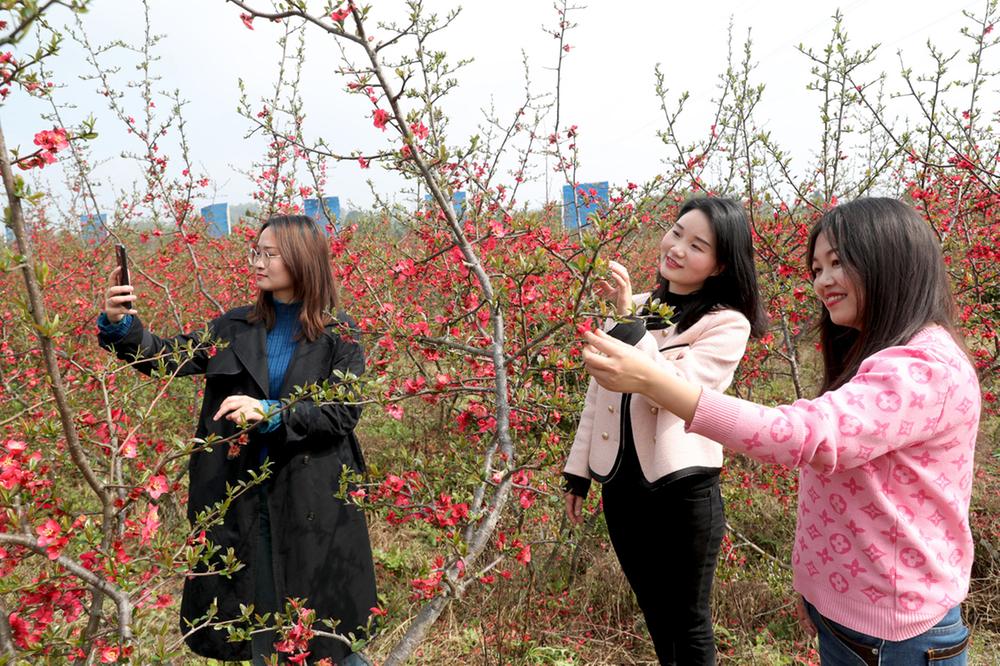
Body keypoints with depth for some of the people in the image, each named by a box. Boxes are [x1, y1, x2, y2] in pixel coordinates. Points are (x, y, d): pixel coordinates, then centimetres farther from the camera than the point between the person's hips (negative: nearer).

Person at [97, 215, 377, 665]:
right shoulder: (236, 328, 6)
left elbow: (345, 411, -11)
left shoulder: (337, 333, -4)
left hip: (314, 501, -3)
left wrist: (269, 412, -21)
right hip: (242, 498, 3)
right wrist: (120, 323, -18)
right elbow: (166, 355, 0)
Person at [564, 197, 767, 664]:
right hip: (619, 484, 5)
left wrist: (629, 321, -27)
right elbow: (598, 392, 10)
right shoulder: (635, 307, 5)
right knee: (655, 616, 23)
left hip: (683, 491, -5)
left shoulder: (728, 324, -11)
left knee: (688, 624, 13)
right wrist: (578, 470, 12)